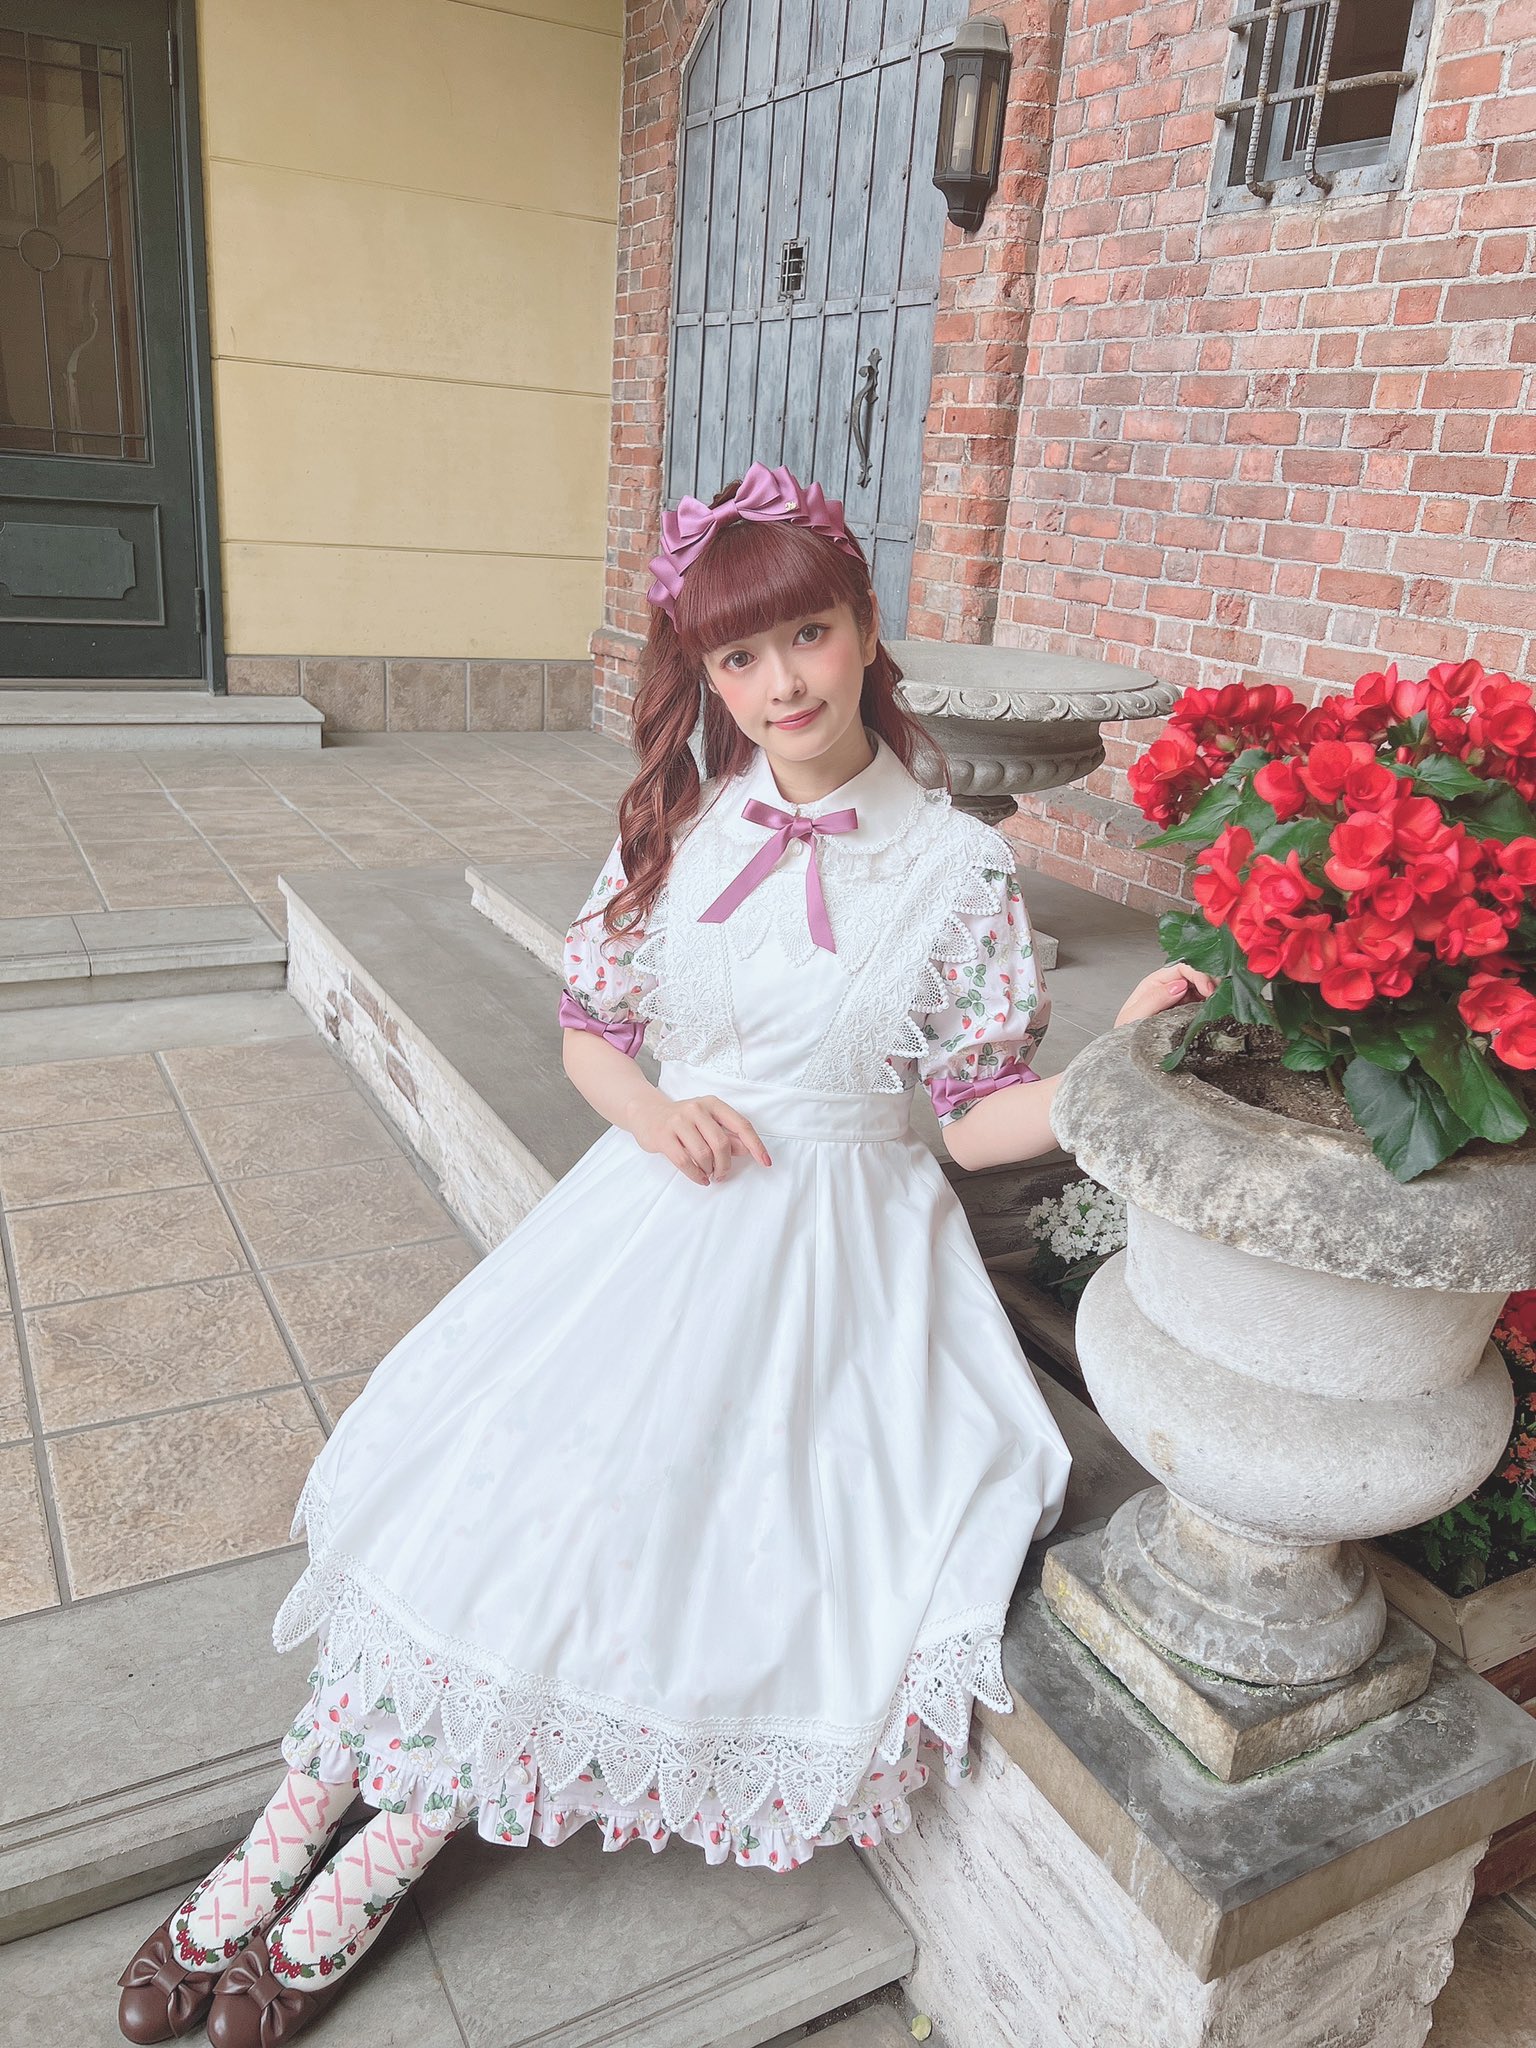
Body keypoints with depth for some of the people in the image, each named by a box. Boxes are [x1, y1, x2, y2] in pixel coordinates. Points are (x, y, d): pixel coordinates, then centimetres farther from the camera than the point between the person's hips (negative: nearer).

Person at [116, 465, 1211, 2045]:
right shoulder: (677, 824, 2)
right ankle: (290, 1824, 9)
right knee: (476, 1477, -9)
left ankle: (387, 1854, 6)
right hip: (659, 1203, 3)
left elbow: (978, 1122, -2)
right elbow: (587, 1032, 11)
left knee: (628, 1519, -15)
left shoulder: (959, 866, -5)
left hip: (835, 1245, -3)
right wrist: (651, 1106, -10)